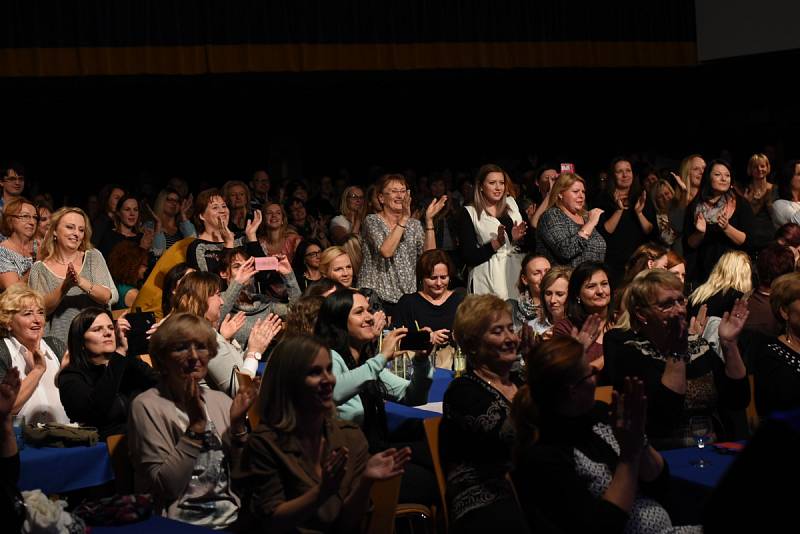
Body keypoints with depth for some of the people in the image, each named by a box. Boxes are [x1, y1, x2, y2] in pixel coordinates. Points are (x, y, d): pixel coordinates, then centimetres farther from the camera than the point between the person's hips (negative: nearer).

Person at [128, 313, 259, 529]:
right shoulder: (146, 407, -5)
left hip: (234, 518, 4)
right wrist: (196, 425, -15)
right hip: (181, 523, -4)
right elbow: (165, 487, -12)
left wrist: (238, 424, -5)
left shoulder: (221, 401, 11)